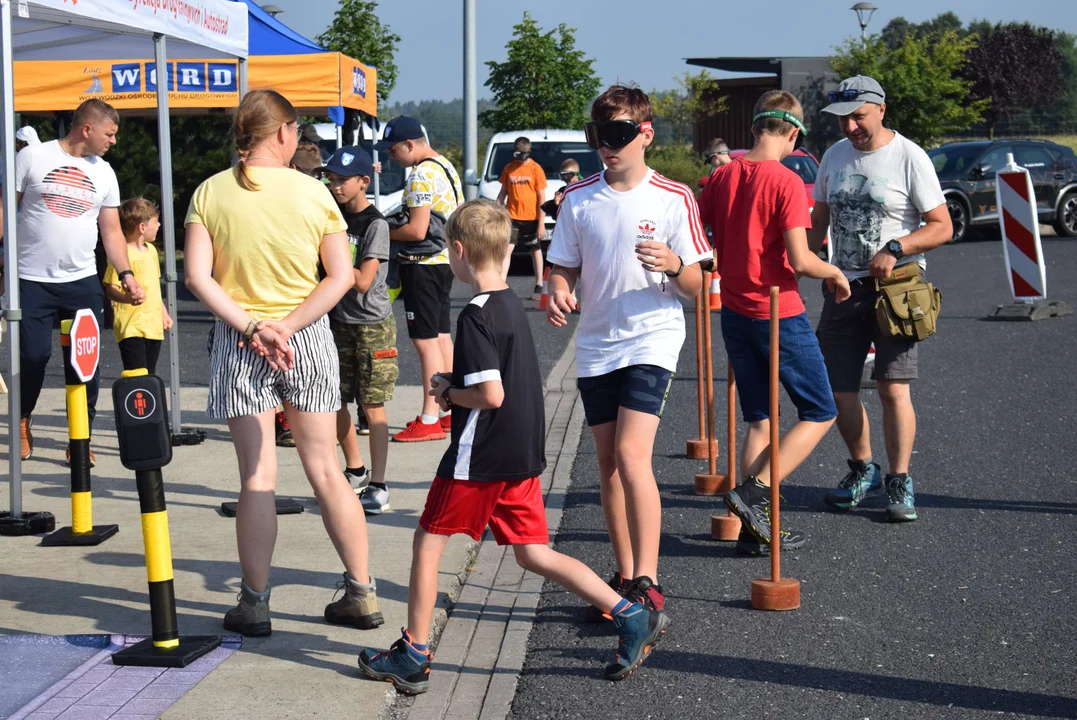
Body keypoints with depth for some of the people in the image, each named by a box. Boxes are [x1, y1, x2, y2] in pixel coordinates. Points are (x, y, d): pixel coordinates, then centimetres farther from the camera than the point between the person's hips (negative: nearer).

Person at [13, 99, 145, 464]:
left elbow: (112, 232, 14)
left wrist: (126, 274, 2)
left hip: (83, 282, 3)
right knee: (33, 356, -5)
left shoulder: (104, 172, 10)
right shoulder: (33, 157, -2)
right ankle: (23, 420, 24)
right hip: (32, 281, -3)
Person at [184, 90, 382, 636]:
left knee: (257, 477, 4)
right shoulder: (313, 192, -4)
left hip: (238, 345, -1)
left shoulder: (211, 193, -3)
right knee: (325, 471, 10)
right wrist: (284, 327, -11)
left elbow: (197, 277, -11)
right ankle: (361, 594, 15)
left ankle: (254, 604, 7)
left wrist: (251, 327, -13)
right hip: (307, 340, 1)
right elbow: (341, 276, -8)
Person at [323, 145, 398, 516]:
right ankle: (355, 472, 28)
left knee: (372, 407, -5)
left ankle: (378, 487, -2)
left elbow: (362, 281, -21)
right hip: (337, 321, 7)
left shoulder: (375, 224, -14)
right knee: (334, 402, 11)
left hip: (372, 325, -7)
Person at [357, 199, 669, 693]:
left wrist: (449, 393, -7)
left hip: (479, 457, -8)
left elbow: (491, 394, -24)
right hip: (523, 454, 8)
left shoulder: (475, 316, -17)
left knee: (428, 542, 8)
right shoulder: (513, 305, 10)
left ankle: (413, 655, 15)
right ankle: (631, 616, 4)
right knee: (533, 553, 12)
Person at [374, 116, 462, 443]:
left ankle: (429, 419, -5)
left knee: (425, 340, -7)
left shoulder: (421, 176, -17)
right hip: (444, 260, 10)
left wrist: (384, 233, -6)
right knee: (441, 336, 14)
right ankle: (451, 411, 21)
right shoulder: (447, 167, 14)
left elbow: (416, 230, -21)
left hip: (423, 264, -10)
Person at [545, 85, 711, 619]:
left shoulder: (674, 199, -4)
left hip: (651, 340, -5)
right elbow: (563, 267, 12)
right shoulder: (579, 199, 6)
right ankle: (624, 578, 18)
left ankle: (646, 583, -15)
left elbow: (697, 287, -2)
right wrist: (557, 292, -11)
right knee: (608, 464, 8)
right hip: (595, 345, 5)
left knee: (632, 454, -18)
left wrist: (674, 265, -24)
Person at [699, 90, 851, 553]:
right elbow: (800, 261, -21)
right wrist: (835, 273, -1)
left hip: (734, 314, 7)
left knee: (759, 421, 15)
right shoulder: (786, 181, -16)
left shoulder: (722, 177, 3)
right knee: (820, 415, 7)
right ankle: (754, 492, -7)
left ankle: (755, 528, 13)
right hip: (779, 315, -7)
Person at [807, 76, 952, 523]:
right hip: (843, 286, 5)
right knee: (837, 389, 5)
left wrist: (896, 248, -22)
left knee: (893, 388, -10)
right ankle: (862, 470, 26)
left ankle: (899, 482, 4)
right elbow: (818, 221, 20)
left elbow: (942, 226, -8)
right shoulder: (835, 156, 10)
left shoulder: (909, 157, -8)